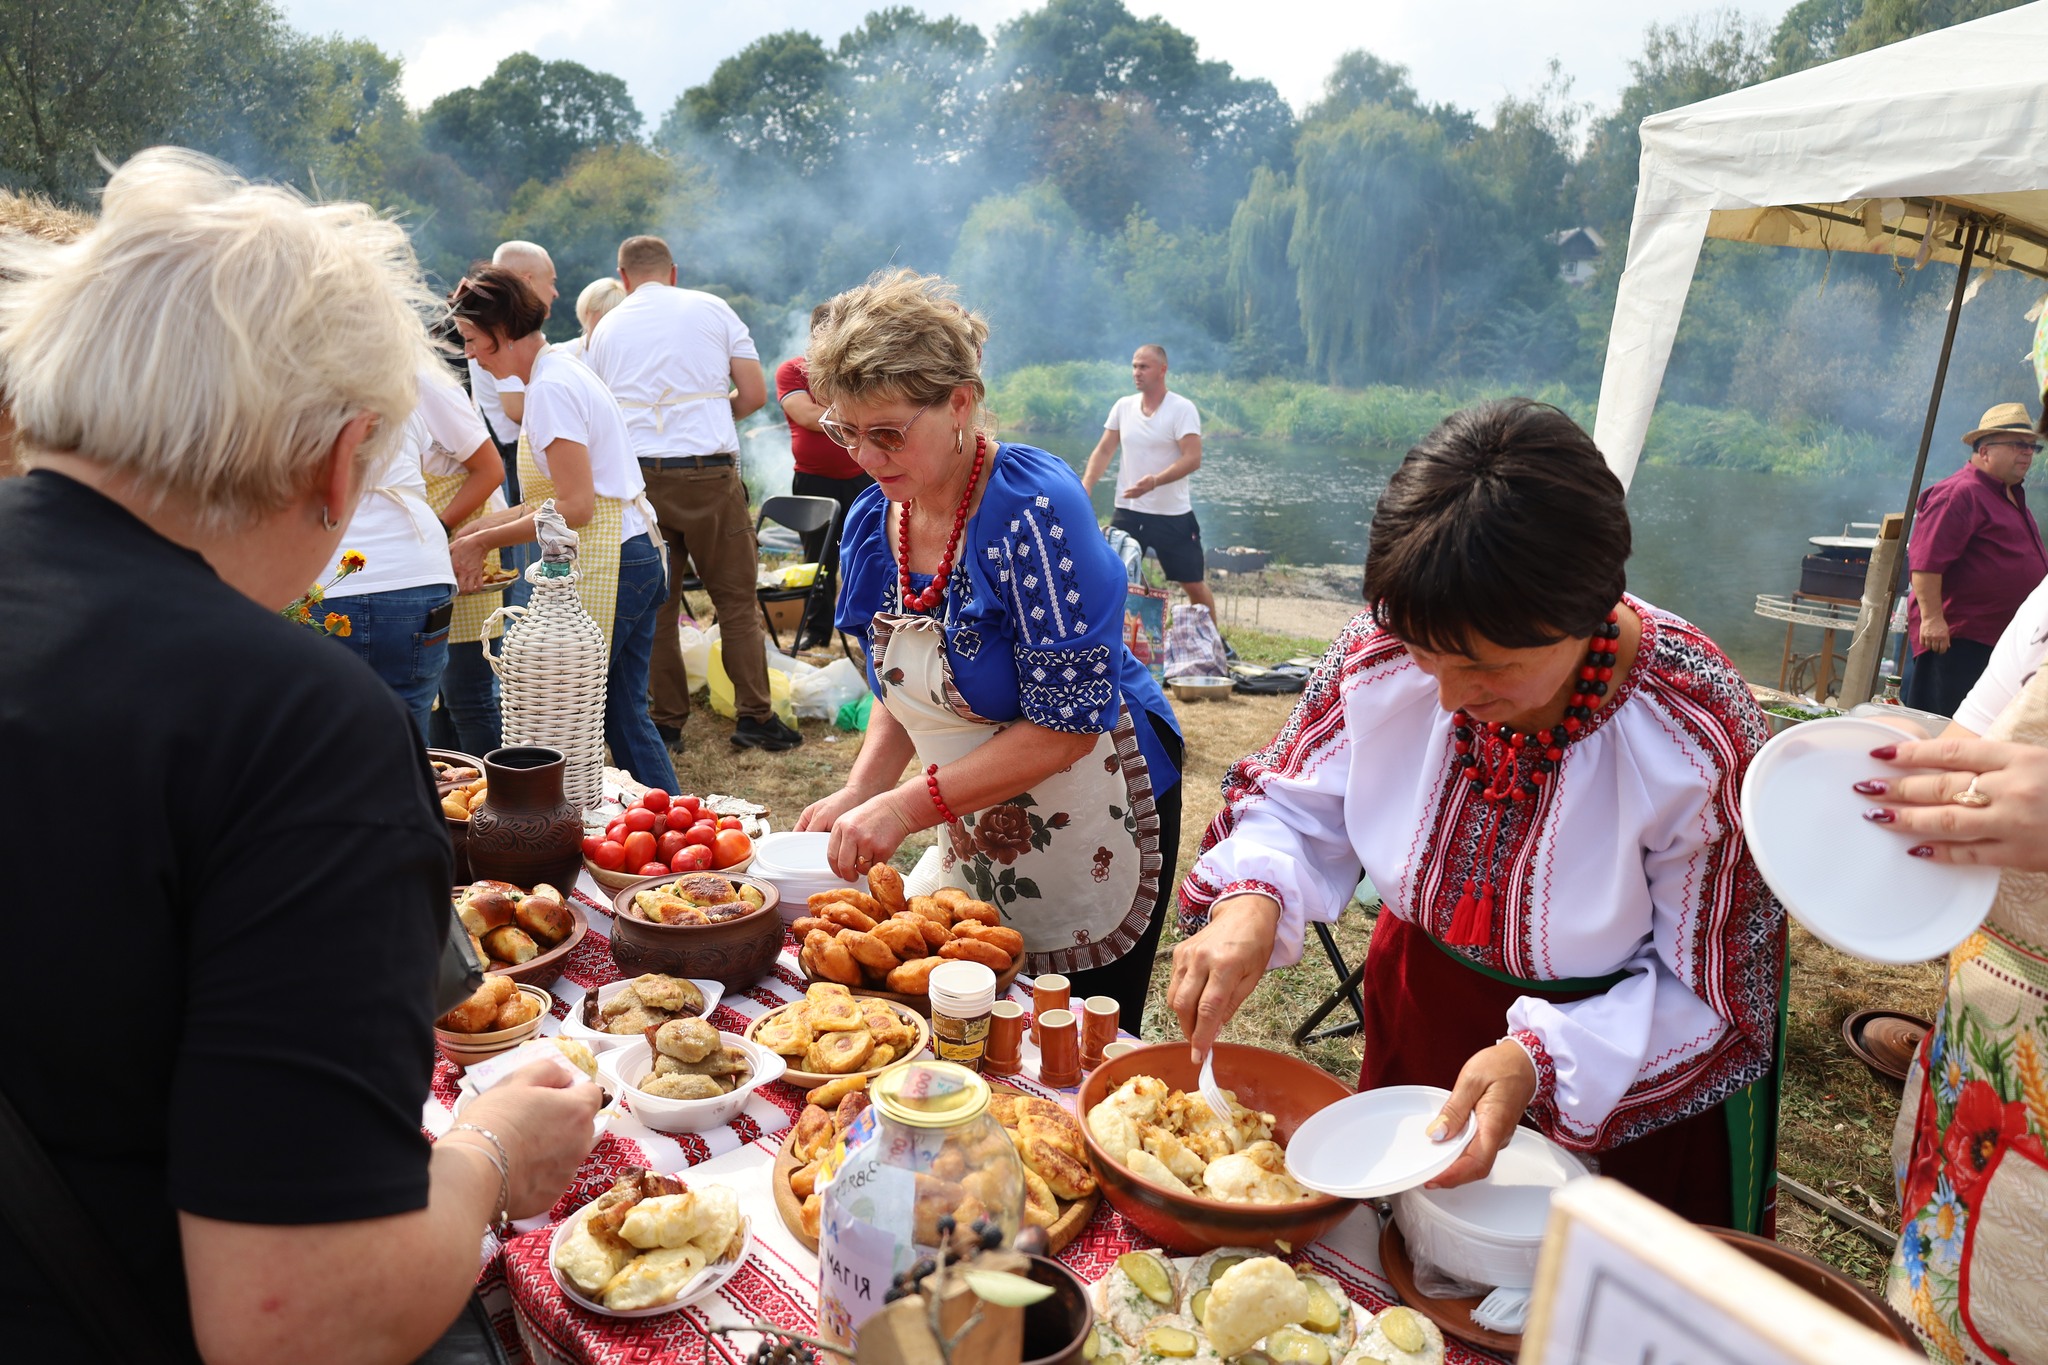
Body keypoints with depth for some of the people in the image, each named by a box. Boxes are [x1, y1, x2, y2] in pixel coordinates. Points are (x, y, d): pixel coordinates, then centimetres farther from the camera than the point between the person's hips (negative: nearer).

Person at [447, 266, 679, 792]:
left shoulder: (550, 387, -14)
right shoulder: (563, 373, 16)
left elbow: (576, 507, -20)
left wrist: (483, 540, -11)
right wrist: (478, 531, 11)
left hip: (602, 566, -10)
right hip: (636, 554, 10)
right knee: (625, 715, 14)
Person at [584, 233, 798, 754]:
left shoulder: (606, 328, 14)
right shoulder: (713, 309, 7)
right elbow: (754, 394, 4)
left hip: (636, 474, 2)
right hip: (710, 472, -2)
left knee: (654, 604, 8)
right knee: (737, 598, 5)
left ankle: (666, 721, 11)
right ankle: (754, 716, 3)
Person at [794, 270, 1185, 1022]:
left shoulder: (1033, 508, -23)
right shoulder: (872, 522, -2)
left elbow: (1069, 724, -25)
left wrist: (909, 806, -26)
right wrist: (858, 793, -7)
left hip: (1090, 830, -6)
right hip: (978, 831, 6)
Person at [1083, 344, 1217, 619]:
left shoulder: (1182, 409, -10)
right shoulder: (1123, 406, 6)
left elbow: (1193, 459, -19)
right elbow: (1103, 451, 9)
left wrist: (1155, 481, -33)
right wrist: (1085, 488, -7)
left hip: (1172, 515, -4)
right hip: (1127, 512, 4)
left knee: (1193, 584, 5)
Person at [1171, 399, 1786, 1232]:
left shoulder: (1698, 738, -32)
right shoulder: (1389, 648, -22)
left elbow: (1703, 991, -22)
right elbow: (1294, 807, -9)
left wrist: (1544, 1058, -38)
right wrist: (1252, 898, -30)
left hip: (1629, 1083, -3)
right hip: (1420, 1022, 3)